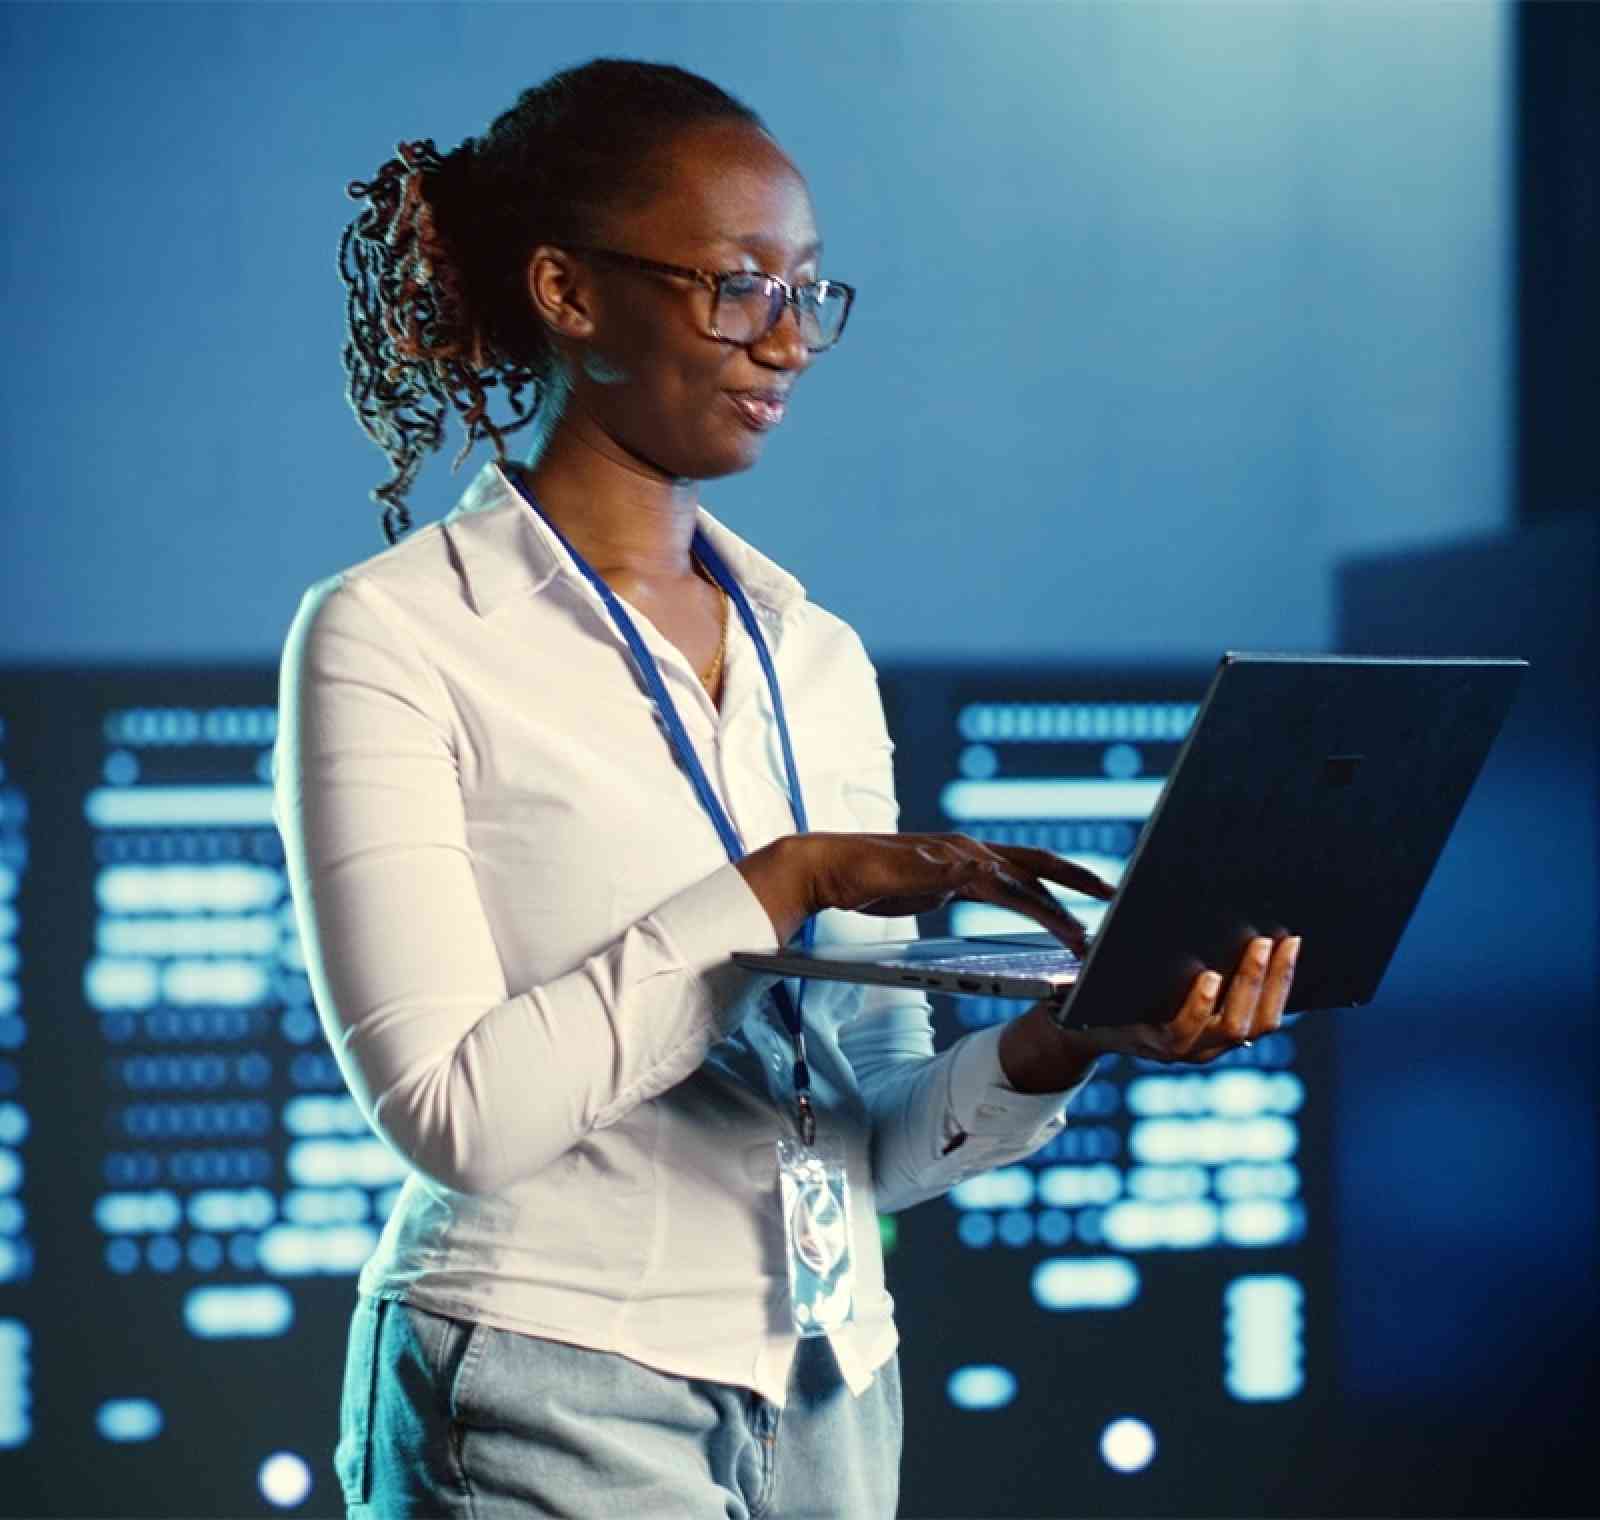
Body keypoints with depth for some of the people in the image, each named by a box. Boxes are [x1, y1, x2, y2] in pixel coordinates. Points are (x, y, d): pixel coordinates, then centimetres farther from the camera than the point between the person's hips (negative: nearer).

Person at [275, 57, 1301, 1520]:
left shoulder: (820, 659, 9)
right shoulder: (387, 639, -7)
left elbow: (876, 1138, 7)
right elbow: (453, 1107, -16)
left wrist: (1059, 1042, -11)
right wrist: (786, 885, -17)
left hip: (832, 1400, 5)